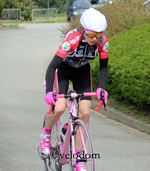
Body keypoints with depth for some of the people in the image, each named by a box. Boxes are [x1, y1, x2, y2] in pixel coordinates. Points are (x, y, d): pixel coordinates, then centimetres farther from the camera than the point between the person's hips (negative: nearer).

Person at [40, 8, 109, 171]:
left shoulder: (103, 42, -24)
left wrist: (101, 88, -25)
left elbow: (103, 67, -9)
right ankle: (45, 135, 7)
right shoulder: (72, 39, -36)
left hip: (82, 72, 3)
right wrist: (49, 91, -46)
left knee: (84, 113, -9)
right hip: (63, 69, -3)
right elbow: (52, 66, -35)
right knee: (59, 108, -24)